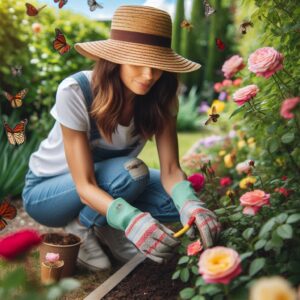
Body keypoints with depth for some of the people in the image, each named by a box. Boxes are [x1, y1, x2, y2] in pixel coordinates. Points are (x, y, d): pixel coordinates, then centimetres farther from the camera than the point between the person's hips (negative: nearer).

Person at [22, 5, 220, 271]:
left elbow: (170, 169, -21)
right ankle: (81, 229, -6)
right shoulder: (75, 91, -32)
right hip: (45, 191, -4)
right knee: (131, 172, -33)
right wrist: (132, 220, -51)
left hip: (108, 183, 5)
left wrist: (191, 205, -43)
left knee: (181, 197, -18)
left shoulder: (160, 98, -18)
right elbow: (85, 185, -33)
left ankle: (106, 228, 2)